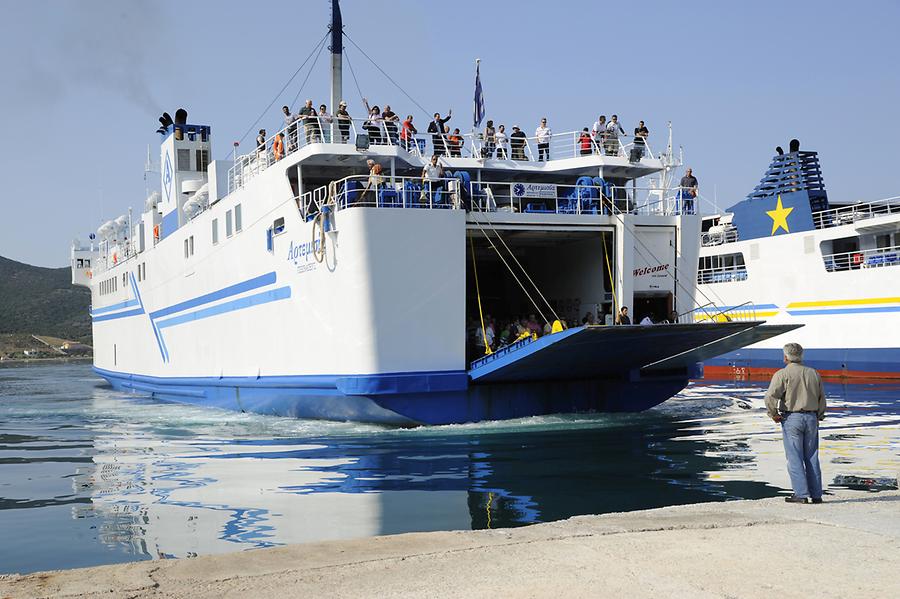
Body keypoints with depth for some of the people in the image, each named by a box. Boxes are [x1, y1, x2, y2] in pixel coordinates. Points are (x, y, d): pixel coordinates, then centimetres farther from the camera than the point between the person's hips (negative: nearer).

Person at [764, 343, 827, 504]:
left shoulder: (782, 374, -8)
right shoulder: (814, 374, 9)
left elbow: (771, 396, -19)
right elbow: (822, 398, 13)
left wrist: (773, 414, -6)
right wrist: (819, 417, 22)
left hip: (791, 418, -5)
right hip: (811, 418, 5)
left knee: (794, 457, -1)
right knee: (812, 457, 9)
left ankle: (801, 494, -5)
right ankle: (816, 495, 11)